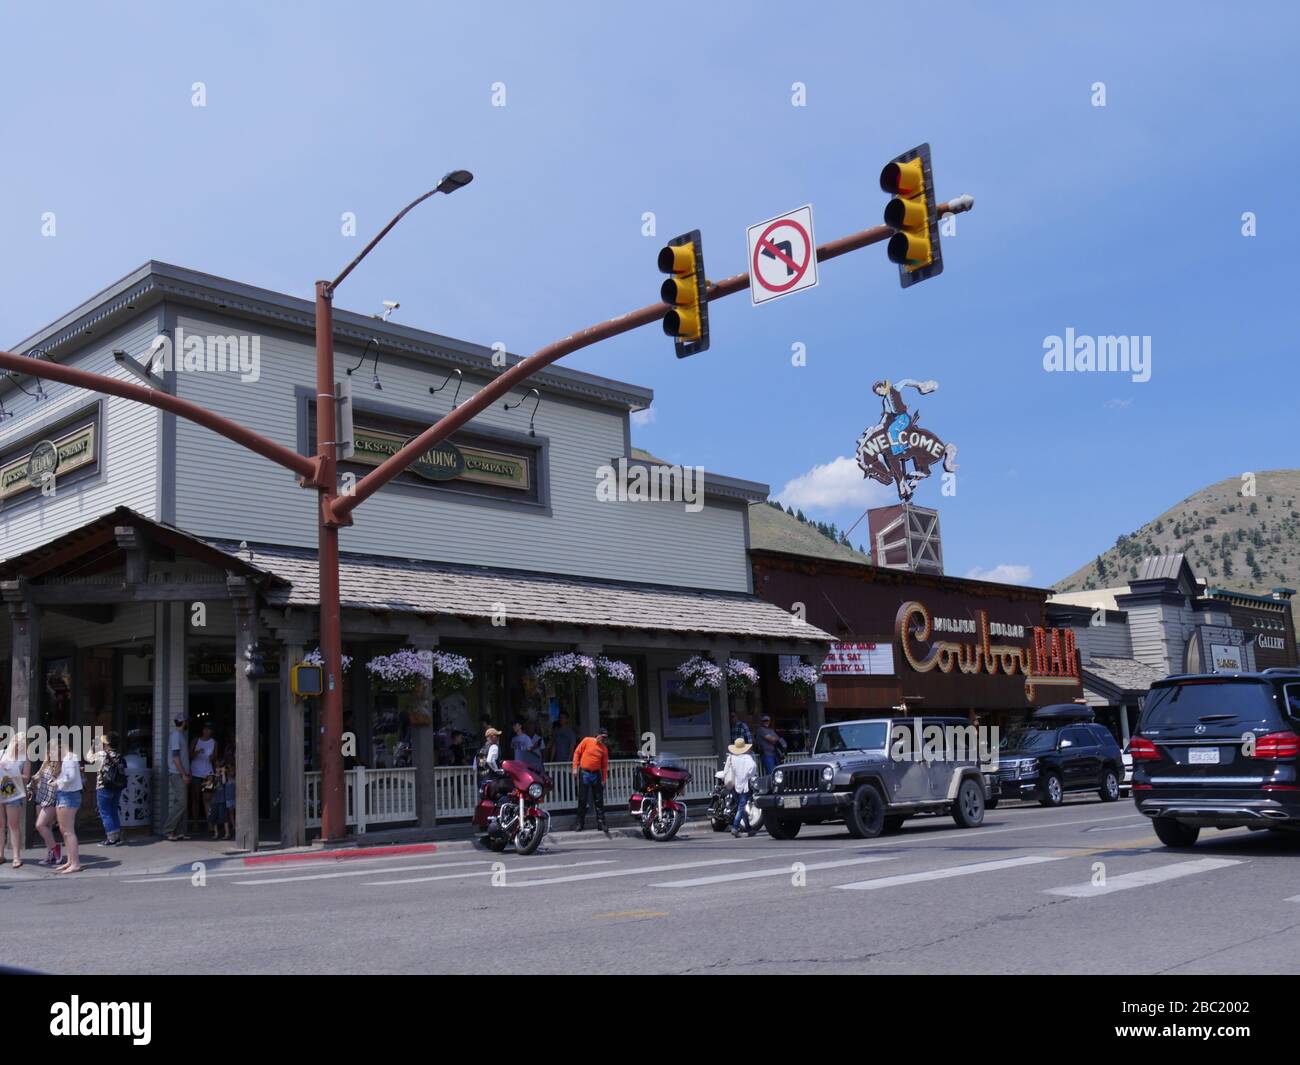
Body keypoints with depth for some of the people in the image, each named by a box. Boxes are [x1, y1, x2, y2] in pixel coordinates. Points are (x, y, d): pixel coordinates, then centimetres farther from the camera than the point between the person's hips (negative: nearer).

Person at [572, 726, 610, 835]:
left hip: (596, 774, 3)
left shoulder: (604, 749, 5)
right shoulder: (587, 741, -4)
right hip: (584, 773, -3)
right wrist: (575, 768, -5)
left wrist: (603, 780, 4)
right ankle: (580, 823, 9)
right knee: (582, 800, 2)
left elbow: (604, 765, 7)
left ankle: (601, 823, 6)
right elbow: (577, 752, 0)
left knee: (599, 800, 2)